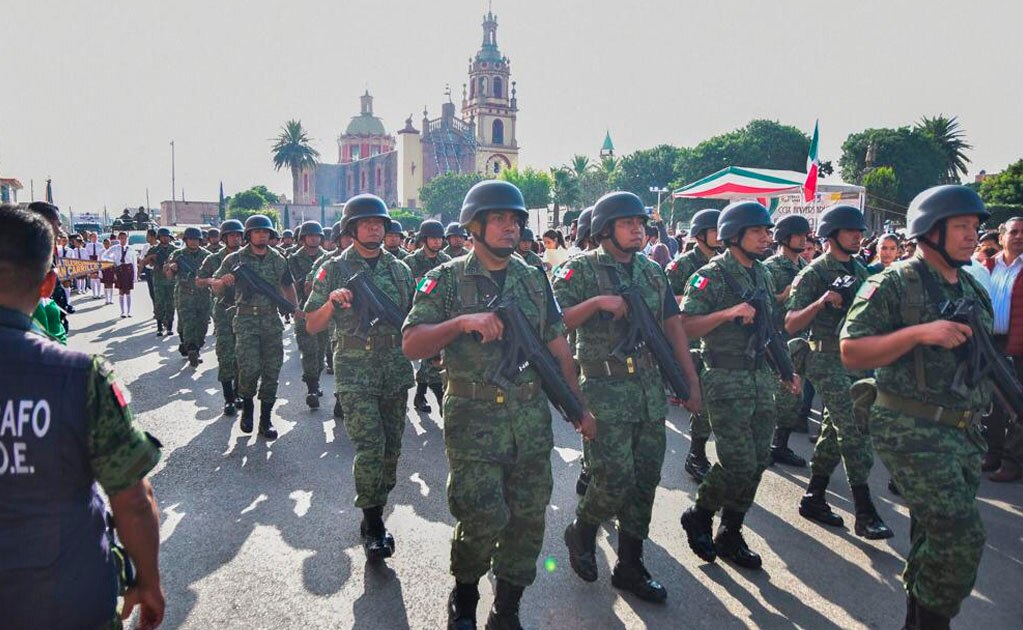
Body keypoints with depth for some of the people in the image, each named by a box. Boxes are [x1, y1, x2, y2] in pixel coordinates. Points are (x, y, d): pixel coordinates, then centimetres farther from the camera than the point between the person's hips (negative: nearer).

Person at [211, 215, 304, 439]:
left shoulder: (278, 259, 9)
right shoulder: (235, 259, 1)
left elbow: (288, 285, 22)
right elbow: (215, 288, 6)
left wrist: (295, 308, 8)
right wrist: (223, 282, -17)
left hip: (272, 321, 3)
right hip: (246, 321, -3)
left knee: (272, 369, 2)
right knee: (250, 368, -14)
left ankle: (266, 419, 11)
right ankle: (247, 406, 15)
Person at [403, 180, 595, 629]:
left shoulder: (534, 279, 10)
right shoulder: (447, 280, -2)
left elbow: (557, 346, 14)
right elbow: (411, 345, -9)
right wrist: (462, 322, -22)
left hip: (531, 418, 4)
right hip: (473, 419, -4)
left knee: (527, 518, 6)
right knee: (483, 519, -6)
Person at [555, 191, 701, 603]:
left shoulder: (652, 271, 13)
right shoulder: (581, 269, -4)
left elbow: (673, 325, 14)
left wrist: (692, 381, 10)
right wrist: (597, 302, -21)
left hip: (652, 391, 6)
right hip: (606, 390, -6)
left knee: (645, 481, 9)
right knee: (615, 479, -8)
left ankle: (630, 566, 23)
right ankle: (581, 533, 23)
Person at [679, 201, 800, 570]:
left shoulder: (762, 274, 13)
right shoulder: (712, 275, -10)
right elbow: (685, 327, -17)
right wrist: (727, 313, -27)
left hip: (761, 378, 7)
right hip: (727, 382, -7)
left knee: (758, 462, 8)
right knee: (738, 463, -8)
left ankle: (730, 536, 21)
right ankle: (699, 517, 17)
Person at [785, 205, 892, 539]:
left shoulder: (860, 270, 13)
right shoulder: (813, 274, -8)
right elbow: (791, 324, -13)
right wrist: (821, 302, -26)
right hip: (829, 363, -7)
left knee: (835, 431, 11)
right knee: (855, 433, -11)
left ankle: (813, 498, 22)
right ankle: (865, 514, -7)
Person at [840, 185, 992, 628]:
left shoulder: (973, 290, 14)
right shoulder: (894, 284, -9)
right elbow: (851, 353, -16)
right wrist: (918, 332, -24)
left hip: (965, 433, 8)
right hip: (913, 430, -7)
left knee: (936, 538, 13)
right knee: (960, 537, -13)